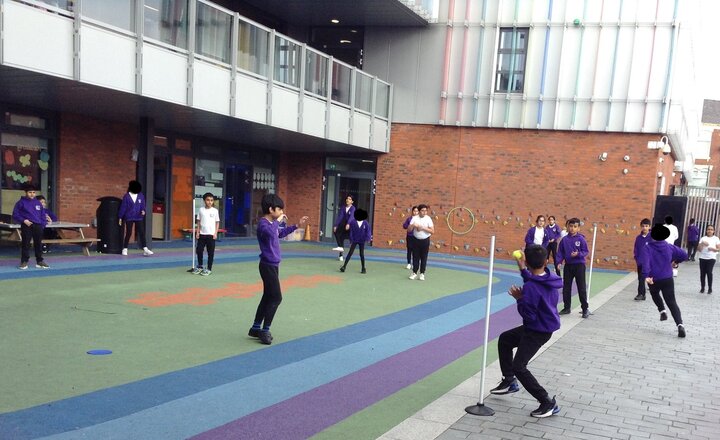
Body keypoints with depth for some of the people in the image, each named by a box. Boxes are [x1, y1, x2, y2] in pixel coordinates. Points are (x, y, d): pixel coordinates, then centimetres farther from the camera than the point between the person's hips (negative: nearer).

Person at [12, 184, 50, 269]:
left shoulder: (38, 203, 12)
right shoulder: (21, 202, -1)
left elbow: (43, 215, 16)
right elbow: (15, 215, -1)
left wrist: (43, 224, 3)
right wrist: (23, 220, -14)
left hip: (38, 226, 4)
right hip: (27, 226, -4)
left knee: (38, 244, 8)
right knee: (25, 244, -1)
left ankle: (40, 261, 16)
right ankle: (24, 262, 5)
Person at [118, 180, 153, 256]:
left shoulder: (141, 196, 1)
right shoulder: (126, 196, -6)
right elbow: (123, 207, -4)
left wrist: (143, 210, -14)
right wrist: (120, 217, -2)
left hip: (139, 218, 2)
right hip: (129, 218, -2)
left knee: (142, 232, -2)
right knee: (128, 233, 2)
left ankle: (145, 249, -1)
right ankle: (125, 249, 15)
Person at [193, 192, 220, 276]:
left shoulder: (215, 211, -1)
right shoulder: (201, 210, 3)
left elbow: (217, 222, 3)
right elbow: (198, 222, 8)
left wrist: (215, 233, -4)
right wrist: (197, 232, 2)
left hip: (211, 234, -2)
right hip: (202, 234, 2)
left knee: (210, 252, 2)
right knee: (199, 250, 6)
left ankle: (209, 269, 11)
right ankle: (200, 267, 23)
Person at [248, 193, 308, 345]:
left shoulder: (273, 223, 9)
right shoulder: (263, 224, -19)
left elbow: (280, 233, 30)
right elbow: (271, 233, -39)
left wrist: (297, 226, 28)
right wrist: (278, 220, -26)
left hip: (273, 265, 9)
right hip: (268, 265, -9)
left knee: (268, 296, 14)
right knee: (276, 298, -6)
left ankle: (256, 328, 23)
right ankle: (264, 331, 3)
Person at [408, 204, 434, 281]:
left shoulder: (428, 219, -8)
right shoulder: (414, 218, -4)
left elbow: (432, 231, -10)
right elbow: (409, 229, -7)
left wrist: (423, 228, -21)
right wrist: (413, 225, -27)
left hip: (425, 241, -1)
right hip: (416, 240, 1)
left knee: (424, 258, 4)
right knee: (415, 257, 6)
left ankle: (422, 274, 14)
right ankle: (414, 273, 17)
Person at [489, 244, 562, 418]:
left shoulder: (530, 287, -27)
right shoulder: (550, 279, -4)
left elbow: (529, 316, -25)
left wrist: (519, 299, -14)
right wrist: (523, 270, 12)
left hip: (538, 331, -10)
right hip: (544, 326, 10)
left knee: (519, 367, -11)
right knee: (504, 339, 24)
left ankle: (548, 403, -6)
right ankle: (509, 381, 32)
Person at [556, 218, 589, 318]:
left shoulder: (581, 239, -9)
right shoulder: (564, 239, 1)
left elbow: (585, 252, -6)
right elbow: (560, 252, 5)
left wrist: (578, 254, -24)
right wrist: (559, 262, -7)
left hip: (579, 265, -4)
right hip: (568, 265, 4)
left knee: (581, 288, 0)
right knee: (566, 288, 10)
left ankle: (585, 309, 9)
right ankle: (566, 307, 21)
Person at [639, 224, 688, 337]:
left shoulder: (648, 248, -9)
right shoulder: (670, 247, 2)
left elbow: (645, 262, -25)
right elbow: (684, 255, 10)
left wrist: (646, 276, -34)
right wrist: (676, 262, 28)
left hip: (654, 280, -2)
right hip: (668, 279, 2)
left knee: (655, 294, 32)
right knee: (672, 302, 4)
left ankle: (662, 311, 14)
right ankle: (680, 324, -13)